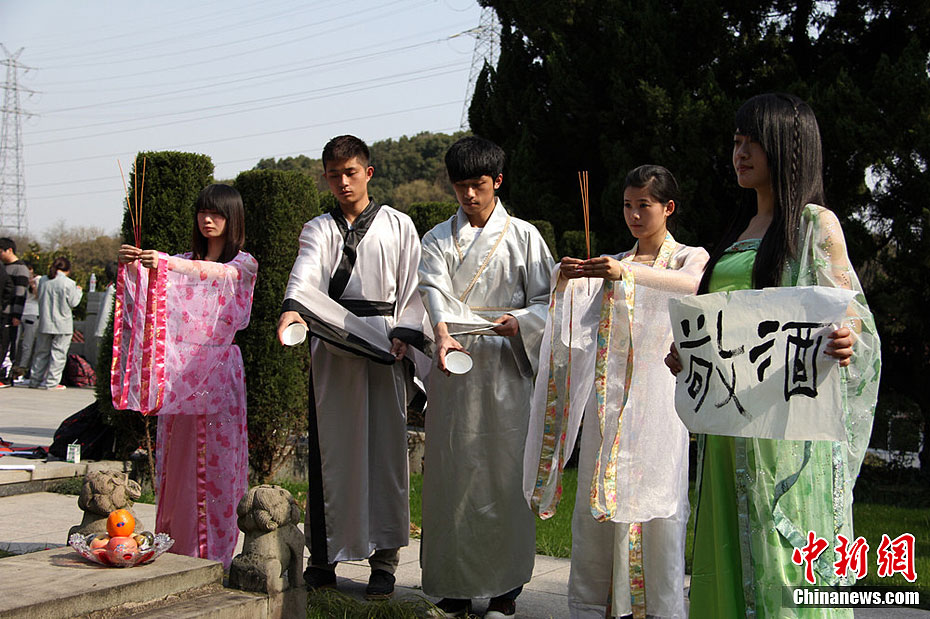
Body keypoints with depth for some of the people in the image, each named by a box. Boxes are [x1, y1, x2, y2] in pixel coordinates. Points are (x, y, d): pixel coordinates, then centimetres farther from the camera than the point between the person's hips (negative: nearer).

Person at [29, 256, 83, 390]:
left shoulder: (43, 280, 4)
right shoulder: (68, 283, -12)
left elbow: (40, 298, 13)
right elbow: (73, 303, -6)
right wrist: (78, 291, 10)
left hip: (45, 323, 5)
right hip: (62, 324, -5)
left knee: (41, 352, 15)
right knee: (58, 353, 1)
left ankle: (35, 380, 20)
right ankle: (51, 382, 0)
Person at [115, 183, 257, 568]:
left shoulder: (243, 263, 5)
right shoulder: (182, 260, 17)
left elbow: (219, 273, -18)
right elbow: (148, 290, 0)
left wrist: (168, 264, -33)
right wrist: (132, 263, -21)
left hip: (218, 370, -3)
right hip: (177, 371, 4)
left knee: (217, 459, -4)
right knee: (177, 459, 3)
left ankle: (214, 555, 2)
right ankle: (178, 548, 11)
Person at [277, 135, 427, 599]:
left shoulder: (398, 226, 12)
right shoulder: (319, 229, 13)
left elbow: (413, 285, 7)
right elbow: (306, 272, -7)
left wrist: (404, 334, -9)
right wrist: (292, 308, -28)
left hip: (384, 348, -1)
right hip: (331, 350, 1)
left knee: (385, 447, -2)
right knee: (330, 448, 2)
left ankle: (383, 557, 5)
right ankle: (325, 554, 11)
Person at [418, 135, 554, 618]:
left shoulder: (523, 236, 8)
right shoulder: (438, 240, 10)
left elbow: (545, 300, 6)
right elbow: (435, 290, -7)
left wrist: (520, 321, -16)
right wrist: (443, 335, -27)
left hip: (507, 365, -1)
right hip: (454, 363, 1)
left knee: (506, 469, -1)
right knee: (452, 470, 2)